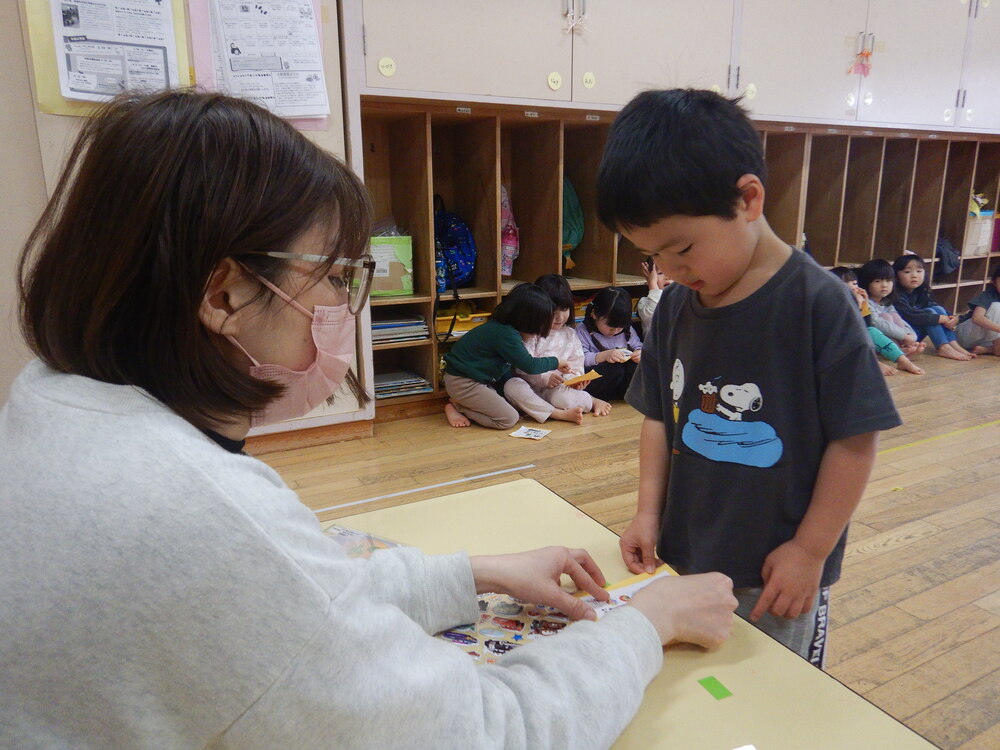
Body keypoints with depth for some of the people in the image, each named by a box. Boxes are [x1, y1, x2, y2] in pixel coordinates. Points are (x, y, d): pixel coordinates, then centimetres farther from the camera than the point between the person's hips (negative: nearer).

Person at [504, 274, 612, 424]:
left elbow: (576, 364, 9)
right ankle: (560, 414, -37)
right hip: (531, 387, 0)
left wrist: (576, 380, -14)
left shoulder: (570, 334, 10)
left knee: (563, 398, -36)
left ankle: (592, 401, -4)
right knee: (511, 386, -36)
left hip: (556, 389, 1)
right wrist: (545, 378, -25)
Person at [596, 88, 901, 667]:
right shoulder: (676, 304, -1)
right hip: (682, 562, 5)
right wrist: (649, 512, 1)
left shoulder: (817, 304, -18)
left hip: (777, 577, -5)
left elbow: (856, 439, -14)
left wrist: (810, 551, -12)